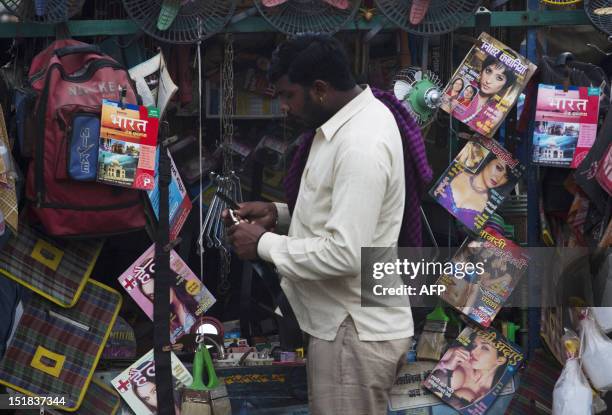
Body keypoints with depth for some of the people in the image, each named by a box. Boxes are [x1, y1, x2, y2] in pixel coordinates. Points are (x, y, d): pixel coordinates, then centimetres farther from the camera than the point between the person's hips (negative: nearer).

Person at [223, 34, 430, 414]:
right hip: (350, 321, 10)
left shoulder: (361, 145, -25)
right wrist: (278, 213, 7)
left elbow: (345, 253, -29)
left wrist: (264, 244, -17)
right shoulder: (355, 118, 8)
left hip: (355, 333, -10)